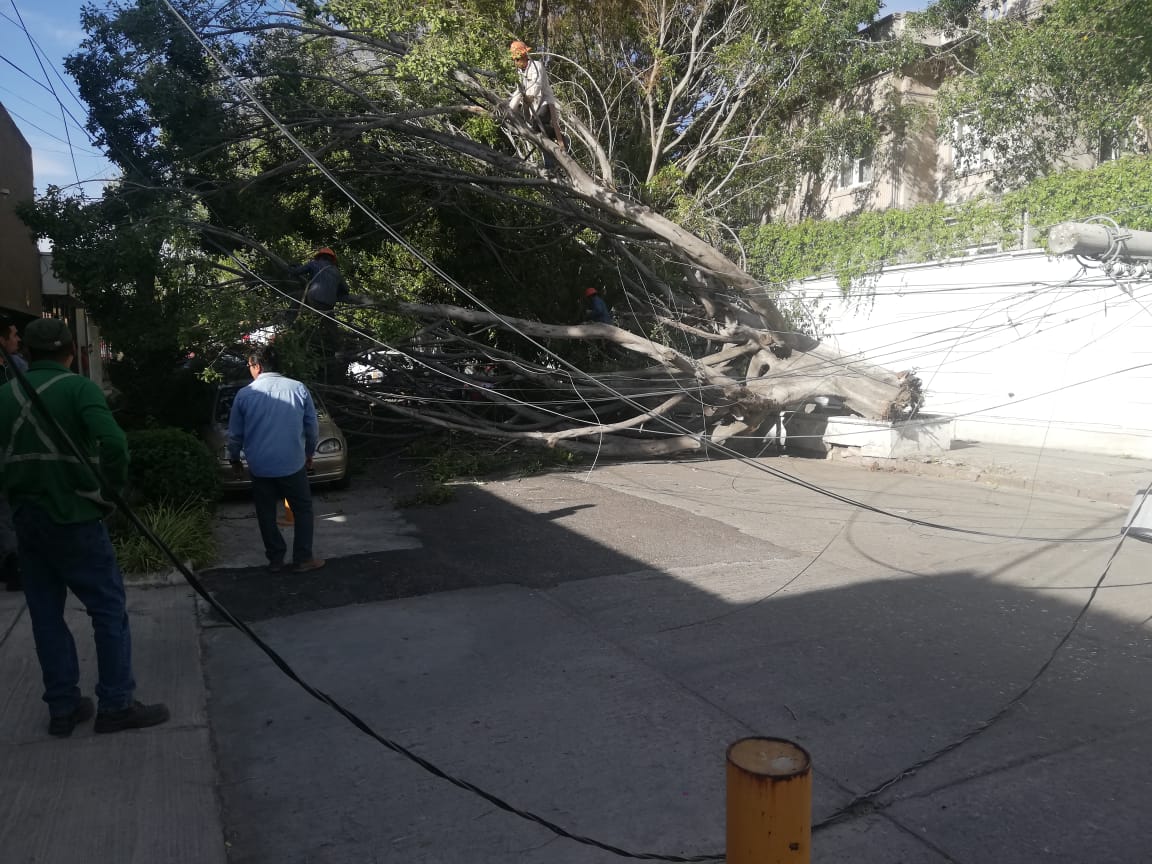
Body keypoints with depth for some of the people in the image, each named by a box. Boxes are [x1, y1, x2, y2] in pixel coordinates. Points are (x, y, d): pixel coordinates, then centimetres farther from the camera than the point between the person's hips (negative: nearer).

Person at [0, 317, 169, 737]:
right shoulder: (78, 388, -11)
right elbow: (113, 441, -25)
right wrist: (115, 483, -10)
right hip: (74, 518, -6)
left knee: (46, 614, 13)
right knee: (109, 608, 3)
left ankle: (63, 707, 20)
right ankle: (115, 704, 6)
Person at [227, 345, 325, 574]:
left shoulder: (244, 394, -4)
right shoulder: (298, 388, -4)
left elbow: (235, 434, 3)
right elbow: (313, 427, 2)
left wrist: (234, 460, 20)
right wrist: (309, 453, 17)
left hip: (260, 467, 1)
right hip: (293, 464, -1)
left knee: (266, 514, 15)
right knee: (303, 510, 12)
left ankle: (275, 559, 22)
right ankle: (303, 559, 13)